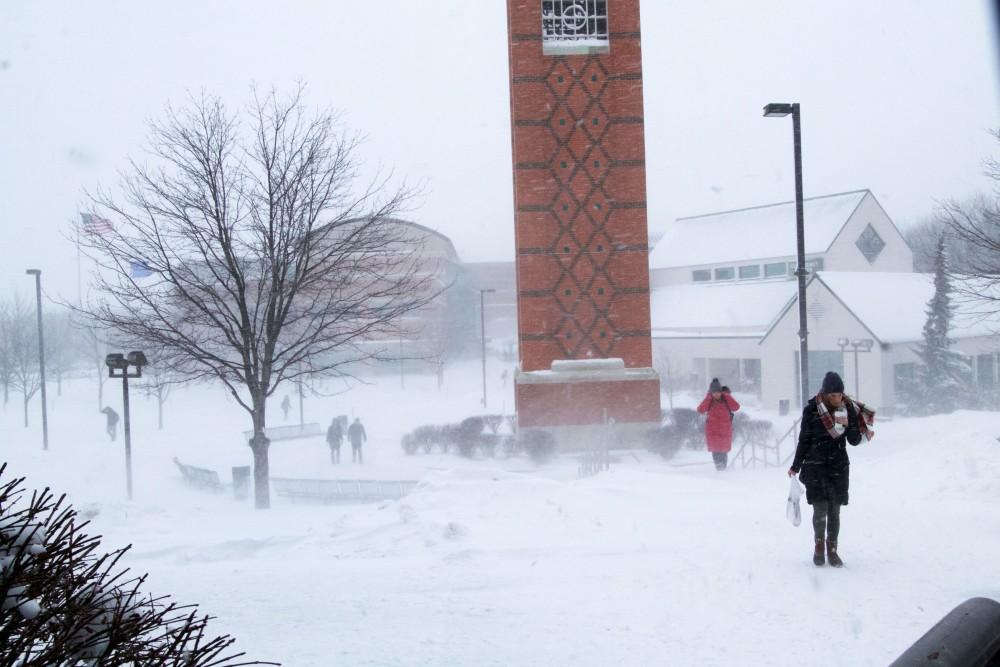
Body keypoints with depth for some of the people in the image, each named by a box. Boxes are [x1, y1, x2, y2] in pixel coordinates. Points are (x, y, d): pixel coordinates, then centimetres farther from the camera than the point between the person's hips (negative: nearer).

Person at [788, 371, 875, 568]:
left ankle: (832, 550, 14)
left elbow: (855, 441, 2)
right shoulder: (812, 410, -7)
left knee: (834, 511, 3)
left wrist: (848, 424, -16)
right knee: (820, 509, -6)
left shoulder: (849, 409, 0)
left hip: (838, 466, 2)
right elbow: (804, 440, 2)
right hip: (815, 466, -2)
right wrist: (795, 467, 5)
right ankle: (819, 546, 14)